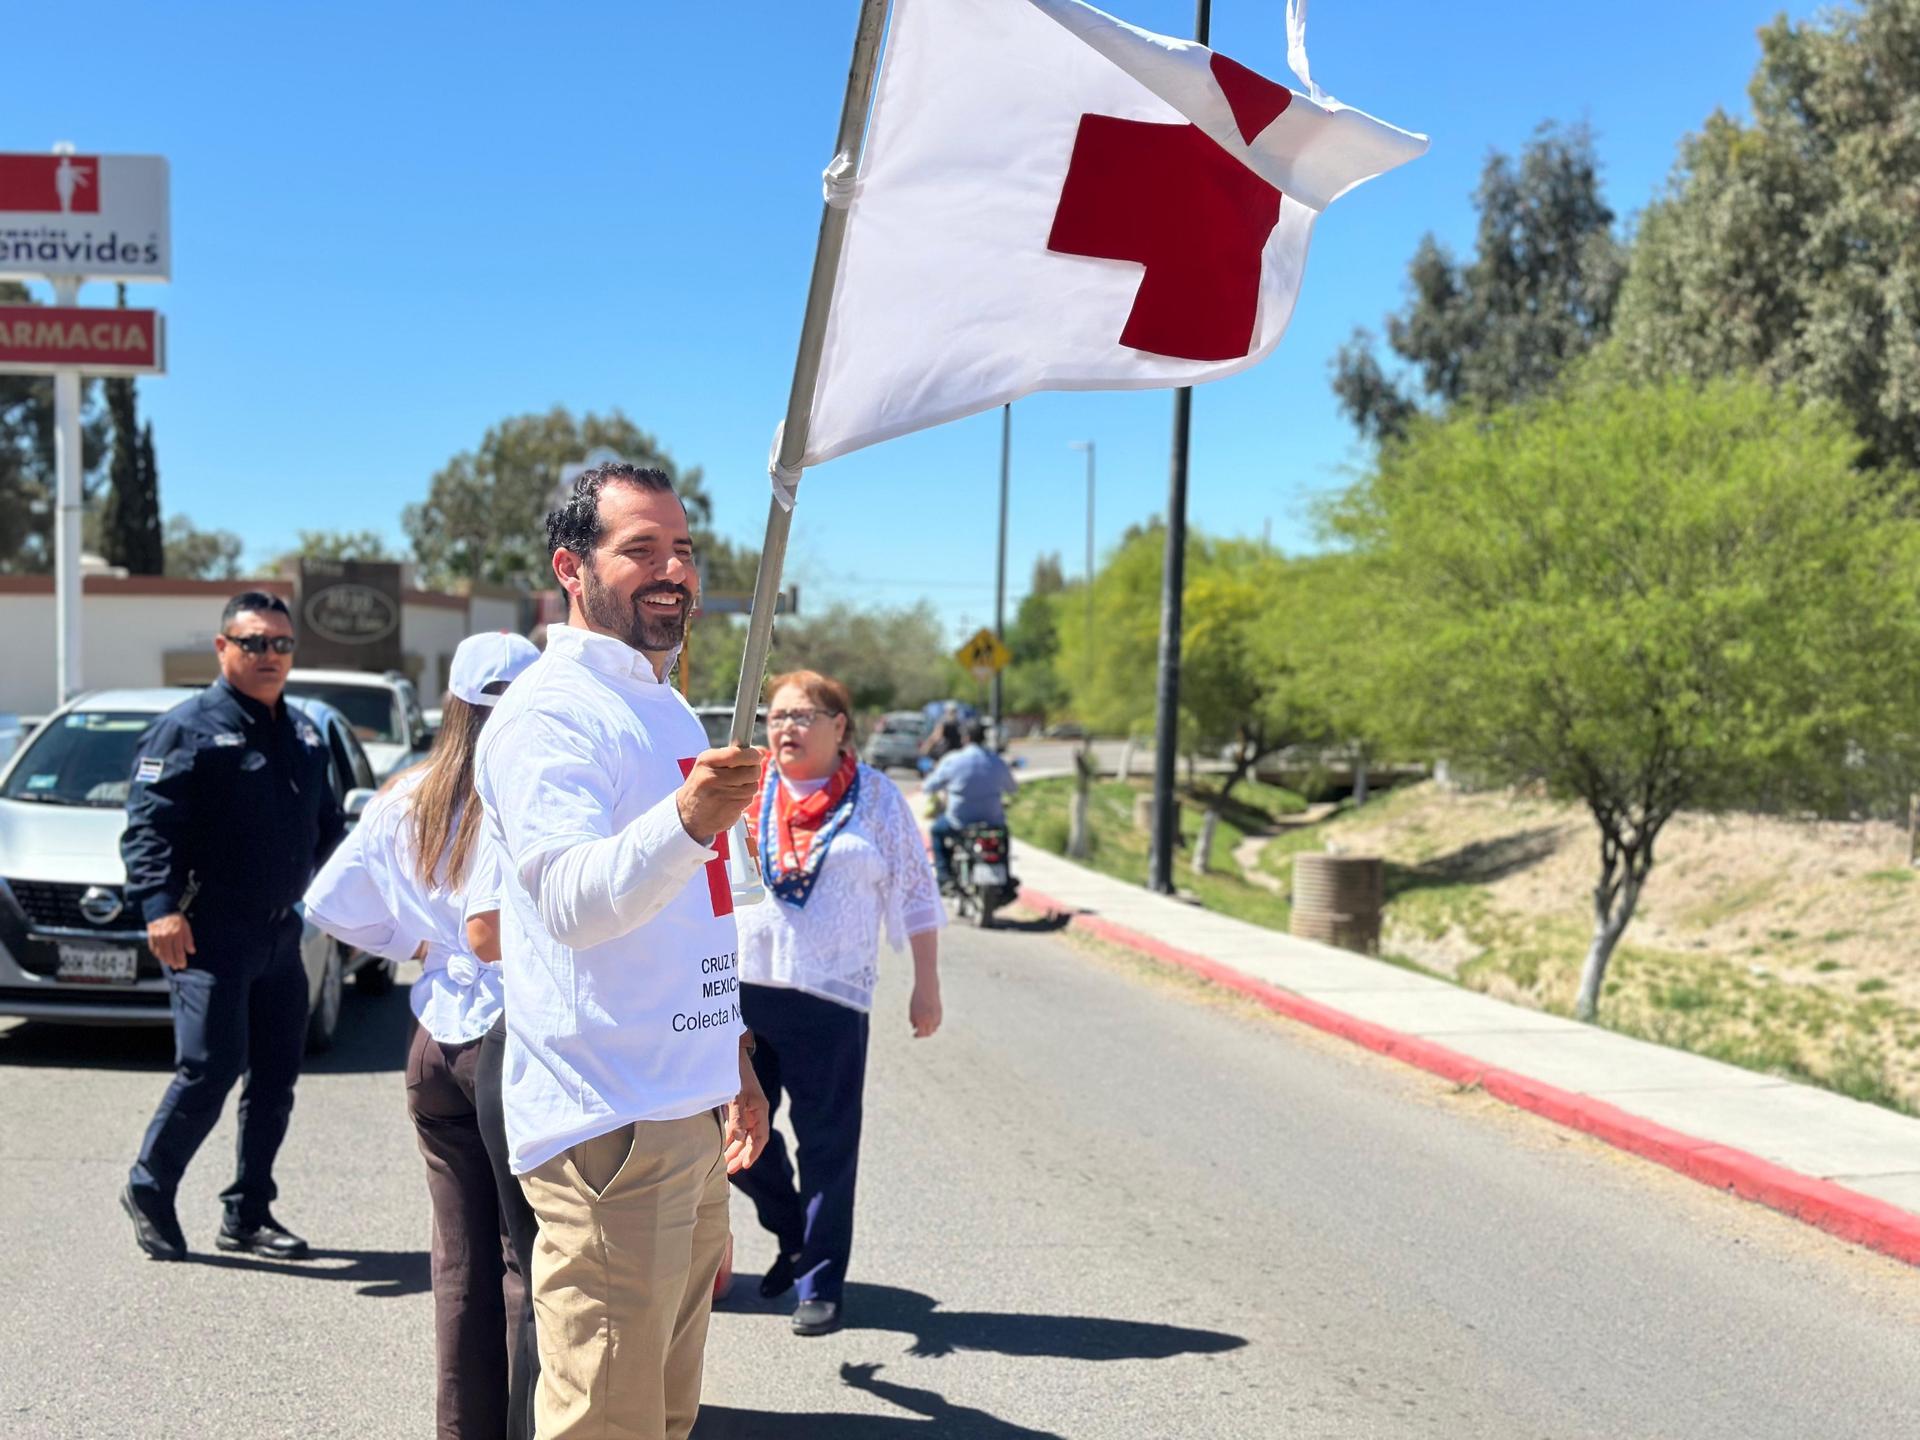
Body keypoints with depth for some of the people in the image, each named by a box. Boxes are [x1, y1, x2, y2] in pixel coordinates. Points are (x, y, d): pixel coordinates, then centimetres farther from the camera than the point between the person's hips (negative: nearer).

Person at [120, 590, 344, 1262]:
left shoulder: (303, 735, 16)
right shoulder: (188, 728, -6)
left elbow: (328, 824, 25)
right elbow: (149, 827, -13)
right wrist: (160, 907, -23)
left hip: (281, 938, 7)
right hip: (209, 938, -7)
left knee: (275, 1081, 9)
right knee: (209, 1070, -11)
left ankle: (248, 1214, 21)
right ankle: (149, 1190, 11)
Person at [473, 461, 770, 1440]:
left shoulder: (667, 707, 18)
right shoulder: (551, 710, -12)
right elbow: (572, 898, -28)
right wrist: (686, 821, -45)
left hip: (688, 1114, 10)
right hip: (608, 1122, -9)